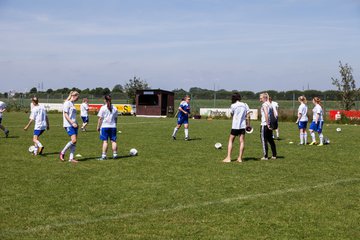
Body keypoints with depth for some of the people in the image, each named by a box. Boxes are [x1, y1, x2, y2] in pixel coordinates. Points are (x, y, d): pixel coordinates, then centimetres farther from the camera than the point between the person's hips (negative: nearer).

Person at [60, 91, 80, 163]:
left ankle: (71, 158, 4)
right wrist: (72, 123, -18)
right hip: (68, 125, -9)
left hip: (73, 124, 9)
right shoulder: (67, 103, -8)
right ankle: (62, 152, 1)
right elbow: (65, 115, -13)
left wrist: (76, 123, 15)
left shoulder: (72, 104, 18)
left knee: (74, 141, 2)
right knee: (74, 140, -16)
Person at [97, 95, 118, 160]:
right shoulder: (114, 108, 7)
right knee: (113, 141, 7)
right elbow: (116, 118, 12)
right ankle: (115, 154, 7)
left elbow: (100, 119, -6)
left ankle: (104, 155, -5)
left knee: (105, 141, -4)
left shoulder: (103, 108, -5)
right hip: (113, 126, 3)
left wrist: (98, 127, 1)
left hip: (104, 126, -3)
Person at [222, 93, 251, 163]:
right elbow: (248, 116, 3)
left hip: (235, 126, -3)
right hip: (243, 126, 3)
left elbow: (232, 114, 6)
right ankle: (240, 158, 2)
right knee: (242, 141, 5)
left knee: (231, 141, 6)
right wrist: (248, 124, 9)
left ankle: (228, 158, 0)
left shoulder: (233, 105, -5)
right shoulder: (245, 105, 5)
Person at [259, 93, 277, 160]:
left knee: (264, 140, -2)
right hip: (270, 125, 8)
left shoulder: (264, 105, -13)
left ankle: (265, 156, -1)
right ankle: (274, 155, 18)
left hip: (264, 125, -8)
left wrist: (267, 124, -22)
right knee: (270, 140, 15)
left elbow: (266, 114, -25)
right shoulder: (270, 105, 13)